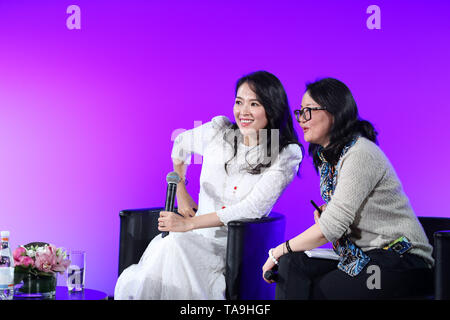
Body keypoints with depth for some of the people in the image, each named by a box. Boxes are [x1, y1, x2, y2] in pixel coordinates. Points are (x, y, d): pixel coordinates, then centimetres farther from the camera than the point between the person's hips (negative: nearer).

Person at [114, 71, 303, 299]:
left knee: (173, 246, -33)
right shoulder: (218, 131, 5)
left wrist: (188, 224, -18)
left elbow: (252, 208, -14)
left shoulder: (287, 154, -6)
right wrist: (181, 195, 18)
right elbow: (181, 145, 27)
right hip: (197, 237, 3)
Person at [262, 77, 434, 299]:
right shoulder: (326, 155, 11)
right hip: (363, 256, 8)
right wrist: (323, 211, -6)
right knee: (291, 263, -12)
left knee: (315, 291, -18)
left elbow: (332, 226, -23)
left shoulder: (361, 154, -19)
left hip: (399, 259, -8)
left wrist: (281, 250, -13)